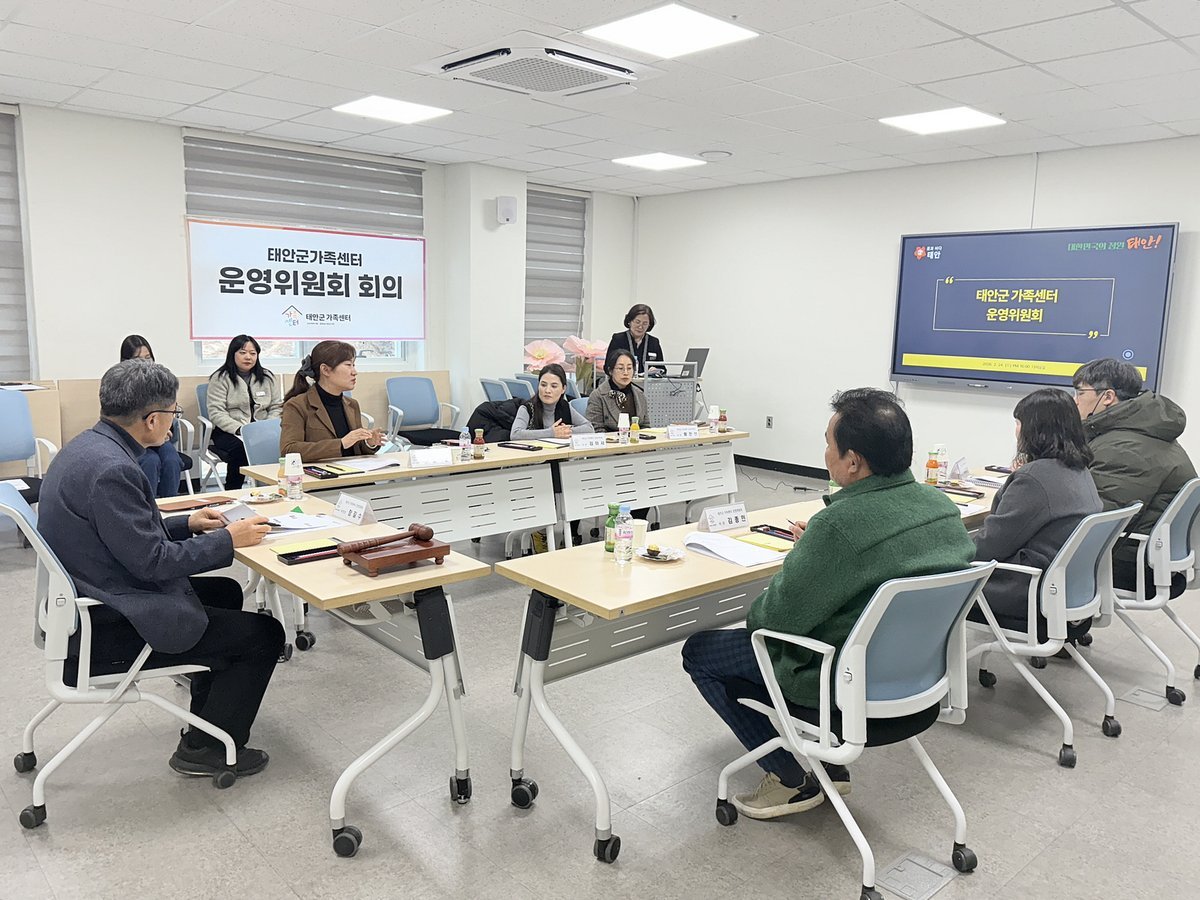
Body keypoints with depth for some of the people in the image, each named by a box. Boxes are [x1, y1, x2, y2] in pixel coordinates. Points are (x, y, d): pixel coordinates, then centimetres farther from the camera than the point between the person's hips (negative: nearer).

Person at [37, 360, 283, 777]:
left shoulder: (89, 446, 4)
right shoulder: (111, 469, -28)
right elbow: (153, 561, -24)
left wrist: (187, 523, 10)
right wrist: (228, 539, -14)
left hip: (91, 601, 11)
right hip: (108, 629, -11)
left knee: (226, 592, 26)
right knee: (265, 634, -5)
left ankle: (208, 714, 37)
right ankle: (205, 748, 12)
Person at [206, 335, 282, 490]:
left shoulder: (268, 377, 15)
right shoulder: (220, 378, 2)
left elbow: (276, 407, 12)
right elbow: (216, 413, -7)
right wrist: (240, 429, -21)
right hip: (228, 432, -3)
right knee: (240, 448, -36)